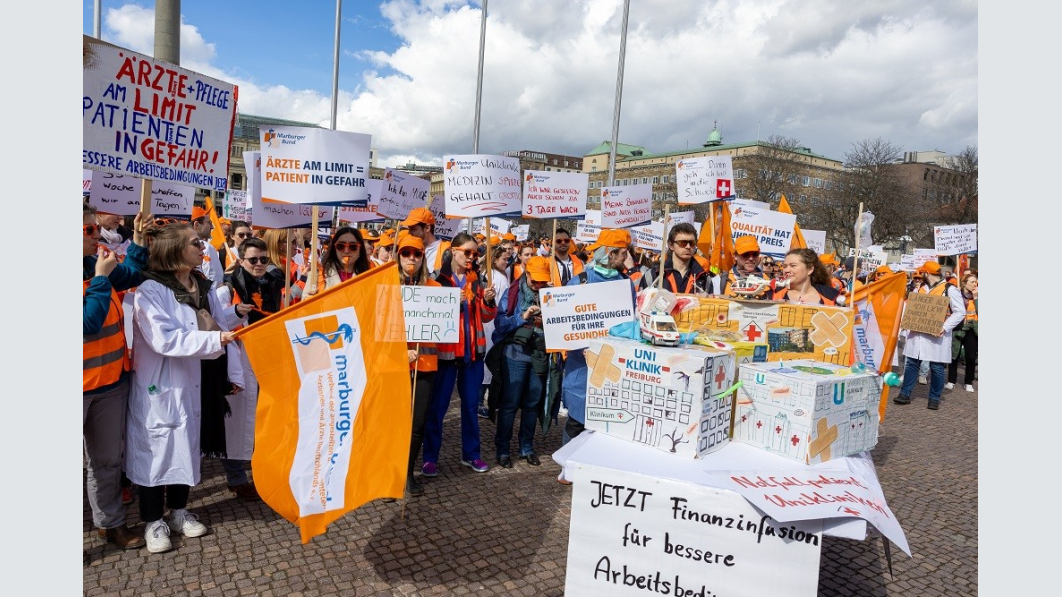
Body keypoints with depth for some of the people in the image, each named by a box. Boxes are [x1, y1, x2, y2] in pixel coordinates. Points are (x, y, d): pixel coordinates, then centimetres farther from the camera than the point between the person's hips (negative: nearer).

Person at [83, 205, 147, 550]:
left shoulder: (97, 265, 1)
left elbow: (132, 275, 19)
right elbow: (89, 323, -26)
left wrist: (138, 240, 5)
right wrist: (101, 277, -23)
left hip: (111, 379, 6)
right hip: (87, 385, -6)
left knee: (107, 458, 18)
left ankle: (110, 521, 33)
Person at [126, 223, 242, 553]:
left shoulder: (203, 286, 7)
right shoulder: (151, 291, -15)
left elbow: (222, 329, 6)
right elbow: (165, 339, -26)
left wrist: (233, 373, 2)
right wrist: (215, 340, -33)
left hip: (194, 384, 6)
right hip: (160, 386, -6)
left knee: (186, 447, 16)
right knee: (157, 450, 5)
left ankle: (179, 510, 32)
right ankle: (153, 520, 22)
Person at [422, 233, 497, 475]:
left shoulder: (476, 280, 10)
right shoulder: (438, 279, -4)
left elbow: (486, 317, 12)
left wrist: (489, 301, -7)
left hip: (473, 350, 4)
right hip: (446, 350, -4)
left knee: (471, 404, 11)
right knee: (438, 405, 2)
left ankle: (470, 454, 23)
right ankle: (430, 457, 13)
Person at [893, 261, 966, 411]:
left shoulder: (949, 289, -6)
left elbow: (960, 312, -10)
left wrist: (945, 327, -21)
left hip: (936, 335, -6)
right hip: (918, 332, 6)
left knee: (936, 367, 2)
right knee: (911, 364, 6)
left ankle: (934, 398, 12)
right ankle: (905, 394, 11)